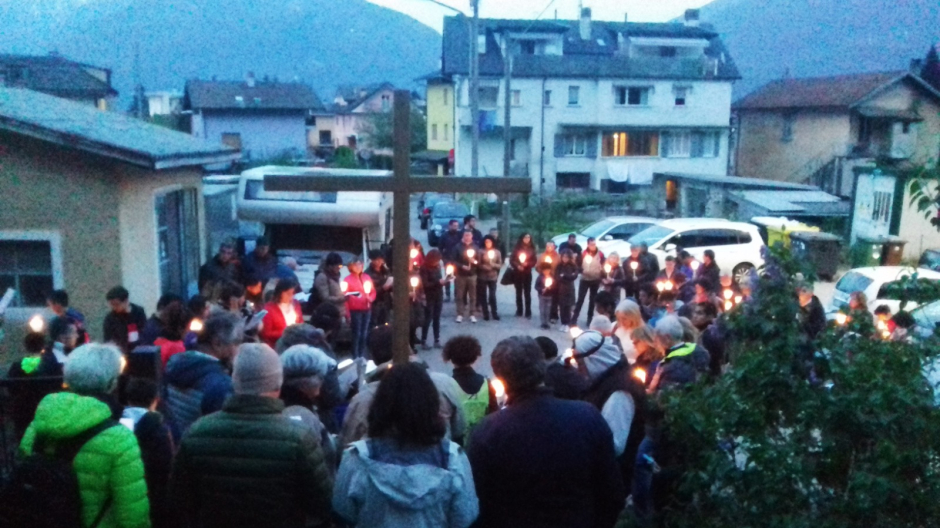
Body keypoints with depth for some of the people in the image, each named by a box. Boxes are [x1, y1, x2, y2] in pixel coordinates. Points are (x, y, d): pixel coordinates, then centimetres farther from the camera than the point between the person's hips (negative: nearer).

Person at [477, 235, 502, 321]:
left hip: (493, 277, 1)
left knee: (492, 295, -4)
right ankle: (486, 314, 12)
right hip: (482, 277, 0)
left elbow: (500, 265, 1)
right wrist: (485, 267, -19)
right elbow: (478, 264, -5)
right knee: (483, 296, 3)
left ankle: (494, 314, 8)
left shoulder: (497, 252, 2)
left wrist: (493, 264, -16)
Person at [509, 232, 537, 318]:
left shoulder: (532, 249, 2)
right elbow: (511, 260, 0)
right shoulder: (516, 248, 0)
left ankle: (528, 312, 2)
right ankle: (519, 311, 15)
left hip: (527, 273, 0)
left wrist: (527, 264, -16)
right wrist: (517, 266, -15)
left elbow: (534, 262, 2)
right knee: (519, 293, 7)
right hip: (517, 273, 0)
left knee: (527, 293, -1)